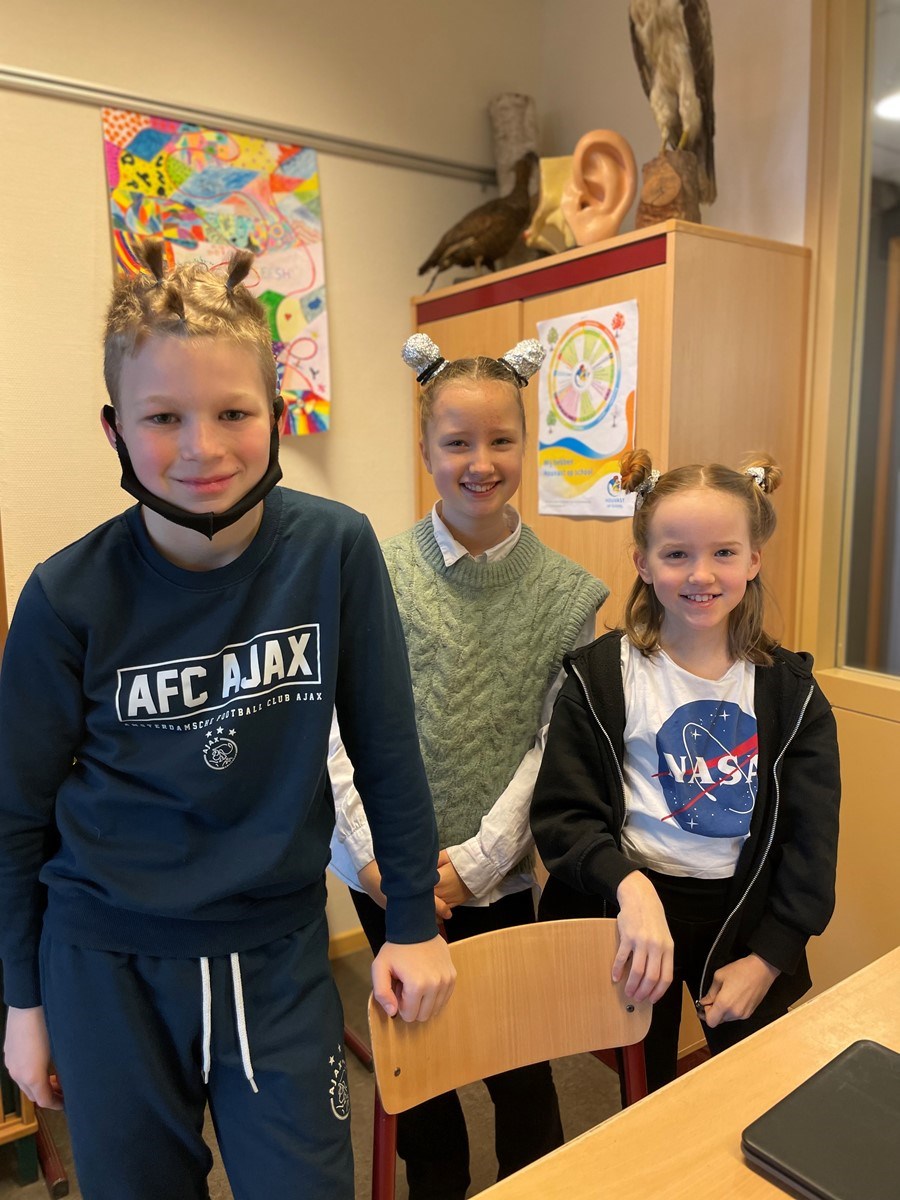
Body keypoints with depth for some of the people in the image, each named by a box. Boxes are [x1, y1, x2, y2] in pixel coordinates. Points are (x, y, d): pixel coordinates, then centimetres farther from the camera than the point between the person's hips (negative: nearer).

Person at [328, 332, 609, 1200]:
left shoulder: (564, 592, -5)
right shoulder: (376, 573, -7)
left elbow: (550, 744, -5)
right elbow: (341, 729, -8)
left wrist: (476, 859, -11)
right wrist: (380, 856, -13)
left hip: (499, 877, 0)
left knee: (519, 1060, 12)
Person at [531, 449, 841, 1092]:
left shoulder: (789, 690, -3)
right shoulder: (600, 677, -10)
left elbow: (811, 838, 0)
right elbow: (561, 814, -12)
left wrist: (769, 956, -5)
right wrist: (630, 886, -28)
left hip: (745, 915, 2)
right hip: (631, 912, -1)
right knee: (645, 1097, 18)